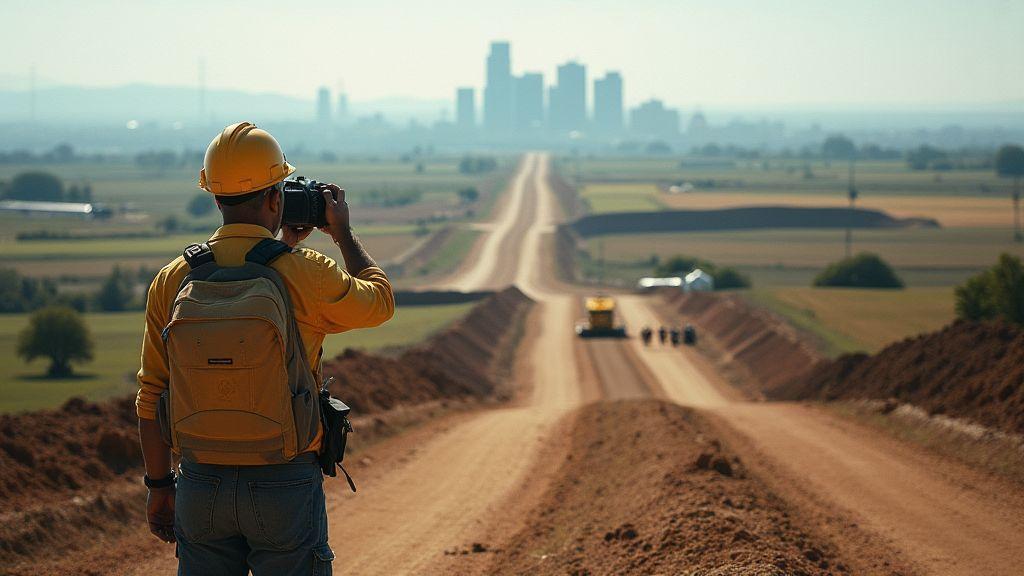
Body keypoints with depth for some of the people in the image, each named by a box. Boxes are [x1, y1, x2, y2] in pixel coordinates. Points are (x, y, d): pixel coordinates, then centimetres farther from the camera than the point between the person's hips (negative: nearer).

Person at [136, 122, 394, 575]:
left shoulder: (173, 280, -1)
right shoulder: (306, 275, -10)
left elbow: (152, 395, 6)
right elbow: (379, 302, 11)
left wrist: (159, 486, 16)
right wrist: (343, 233, 25)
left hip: (202, 485, 3)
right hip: (286, 484, -3)